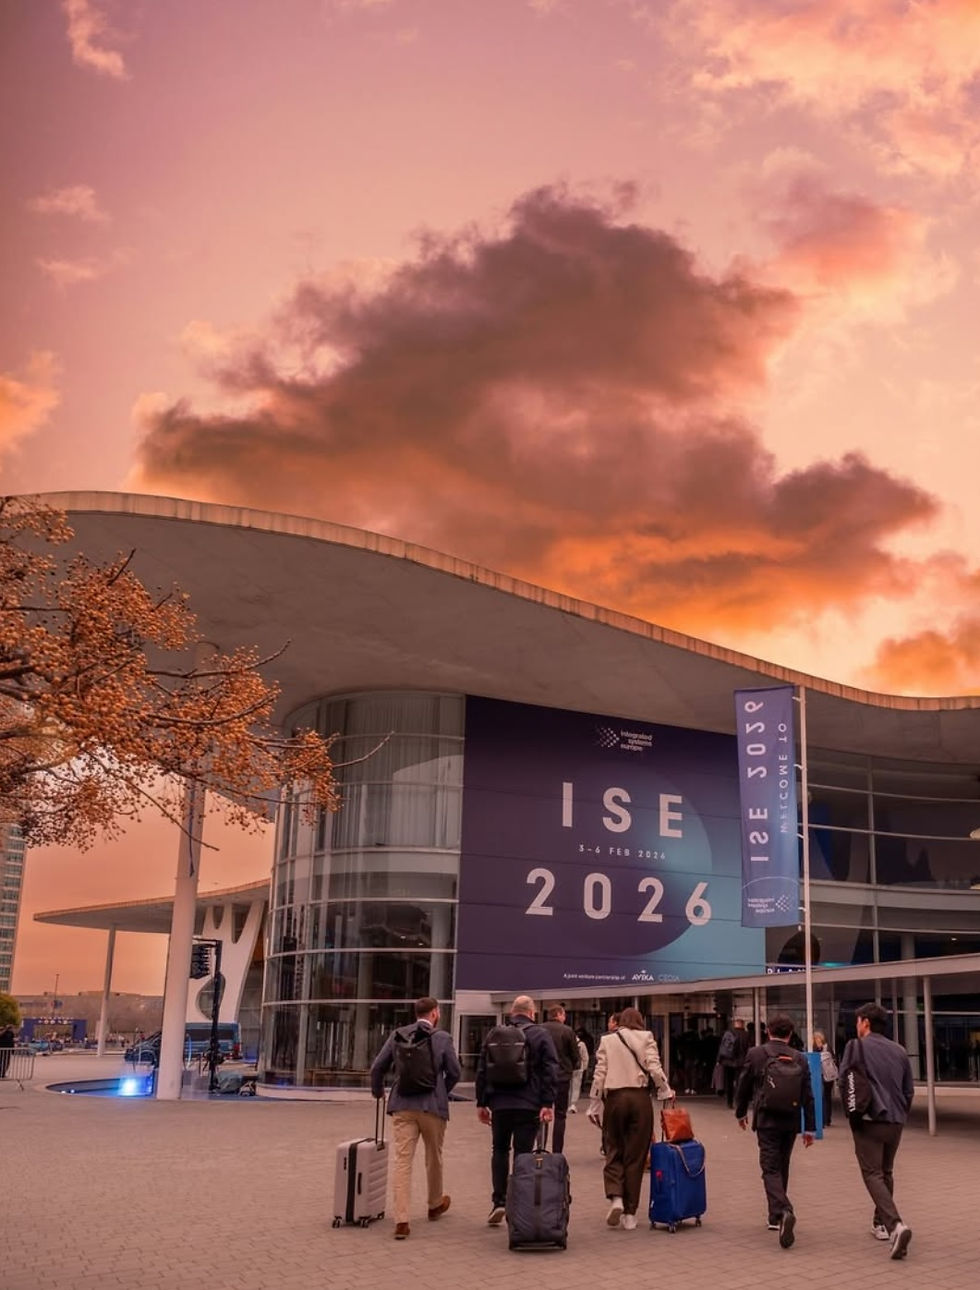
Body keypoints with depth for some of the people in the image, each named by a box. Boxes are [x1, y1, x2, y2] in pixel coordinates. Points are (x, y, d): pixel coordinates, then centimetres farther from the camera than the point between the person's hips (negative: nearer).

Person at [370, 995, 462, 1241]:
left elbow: (377, 1067, 6)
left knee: (402, 1160, -1)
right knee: (434, 1157, 18)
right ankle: (435, 1204, 38)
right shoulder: (442, 1038, -3)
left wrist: (378, 1091, 25)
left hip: (403, 1107, 2)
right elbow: (454, 1072, 1)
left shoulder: (397, 1036, 4)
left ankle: (401, 1220, -9)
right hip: (433, 1106, -1)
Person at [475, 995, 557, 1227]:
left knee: (499, 1150, 15)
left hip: (499, 1103, 3)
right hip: (528, 1104, -3)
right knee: (523, 1152, 2)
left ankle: (498, 1201, 7)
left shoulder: (494, 1034, 9)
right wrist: (548, 1103, -9)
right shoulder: (540, 1035, -1)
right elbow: (550, 1071, -9)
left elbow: (482, 1070, 11)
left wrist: (481, 1103, 15)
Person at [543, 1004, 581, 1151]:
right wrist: (574, 1066, 18)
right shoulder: (567, 1031, -8)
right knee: (560, 1116, 6)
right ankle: (556, 1153, 3)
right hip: (563, 1077, -2)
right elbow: (575, 1055, -2)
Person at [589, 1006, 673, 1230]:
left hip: (615, 1098, 0)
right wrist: (666, 1091, 6)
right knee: (636, 1156, 7)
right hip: (640, 1098, 0)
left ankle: (615, 1197, -10)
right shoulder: (646, 1038, 3)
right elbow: (654, 1068, -8)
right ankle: (630, 1213, 8)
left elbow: (599, 1074, 2)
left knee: (614, 1152, 13)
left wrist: (595, 1104, 7)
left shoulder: (607, 1040, 6)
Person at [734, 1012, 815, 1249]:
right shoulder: (800, 1059, 2)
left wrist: (741, 1112, 19)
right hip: (791, 1122, 4)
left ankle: (783, 1212, -27)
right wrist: (810, 1127, 9)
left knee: (771, 1169, -4)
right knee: (782, 1167, 18)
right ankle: (775, 1217, 26)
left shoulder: (756, 1054, -5)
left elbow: (744, 1087, 3)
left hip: (766, 1121, -3)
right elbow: (808, 1096, 2)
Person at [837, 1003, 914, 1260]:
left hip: (869, 1120, -5)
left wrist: (851, 1112, 9)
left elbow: (843, 1081, -6)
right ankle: (881, 1223, 28)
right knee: (886, 1173, 21)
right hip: (895, 1121, 6)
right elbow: (909, 1090, 13)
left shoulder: (857, 1046, -5)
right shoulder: (899, 1051, 11)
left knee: (873, 1174, -5)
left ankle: (895, 1224, -23)